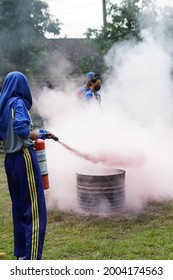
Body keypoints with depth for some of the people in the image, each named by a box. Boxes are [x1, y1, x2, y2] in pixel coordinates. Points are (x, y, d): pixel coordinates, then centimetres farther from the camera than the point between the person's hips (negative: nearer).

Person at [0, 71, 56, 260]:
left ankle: (20, 253, 27)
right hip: (23, 158, -9)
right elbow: (20, 128, -27)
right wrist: (37, 135, -10)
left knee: (19, 206, 17)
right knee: (34, 209, -4)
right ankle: (32, 258, -2)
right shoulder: (18, 102, -11)